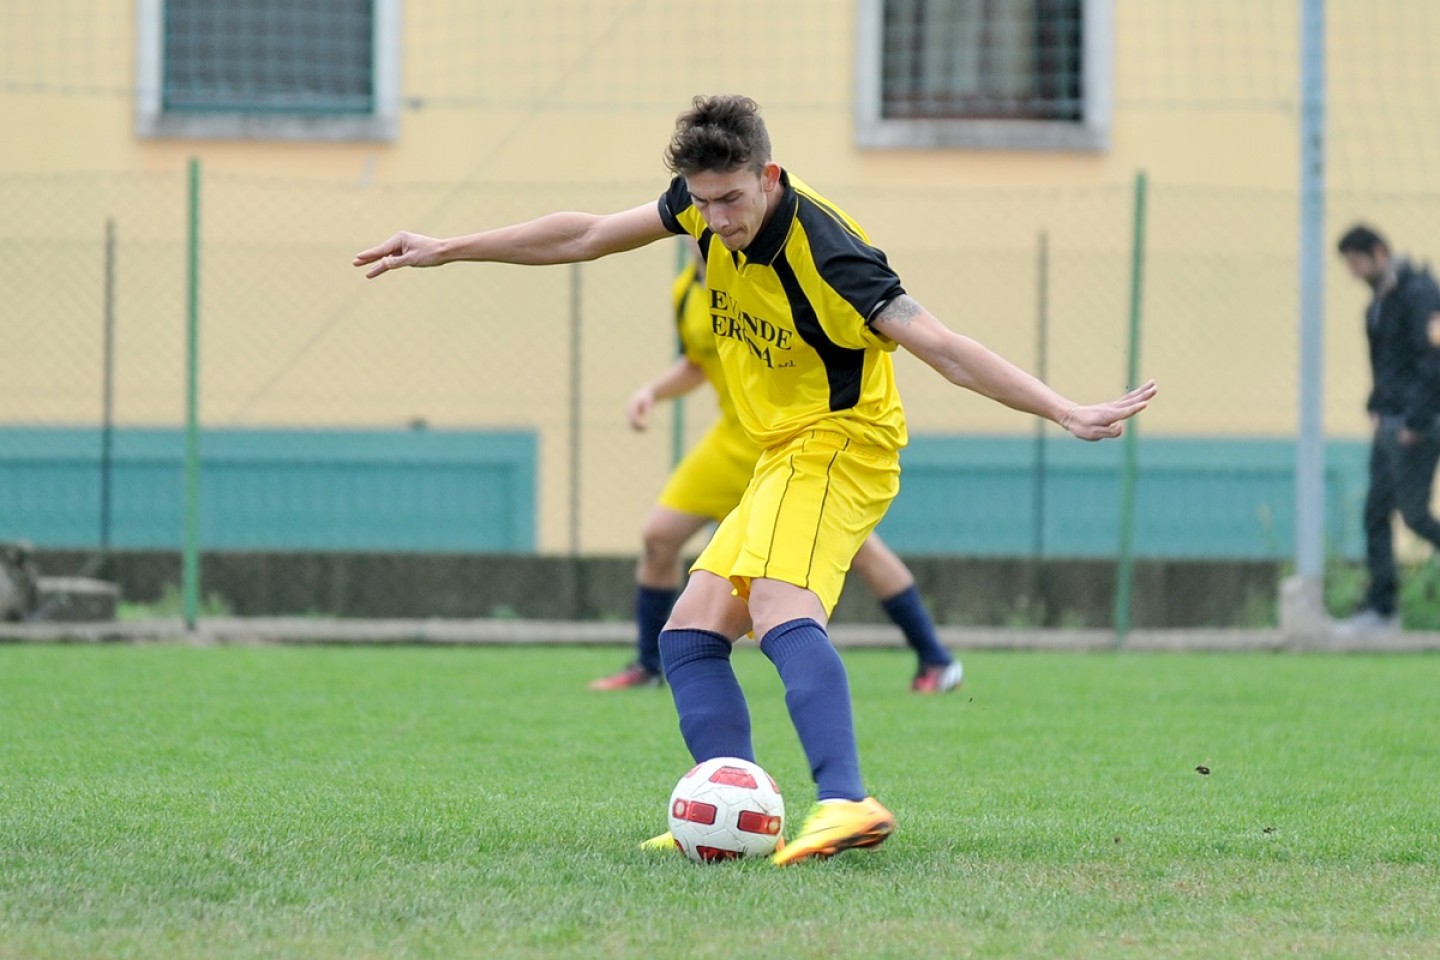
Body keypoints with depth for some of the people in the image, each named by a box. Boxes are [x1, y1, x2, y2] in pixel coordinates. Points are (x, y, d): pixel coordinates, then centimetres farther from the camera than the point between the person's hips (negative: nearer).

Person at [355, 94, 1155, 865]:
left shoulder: (825, 256, -25)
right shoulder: (710, 208, -1)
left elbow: (947, 351, -28)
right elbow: (586, 237, 13)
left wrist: (1068, 413, -36)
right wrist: (446, 251, 18)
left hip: (836, 445, -9)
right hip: (781, 456, 9)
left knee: (781, 611, -32)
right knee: (690, 636, 3)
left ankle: (847, 804, -49)